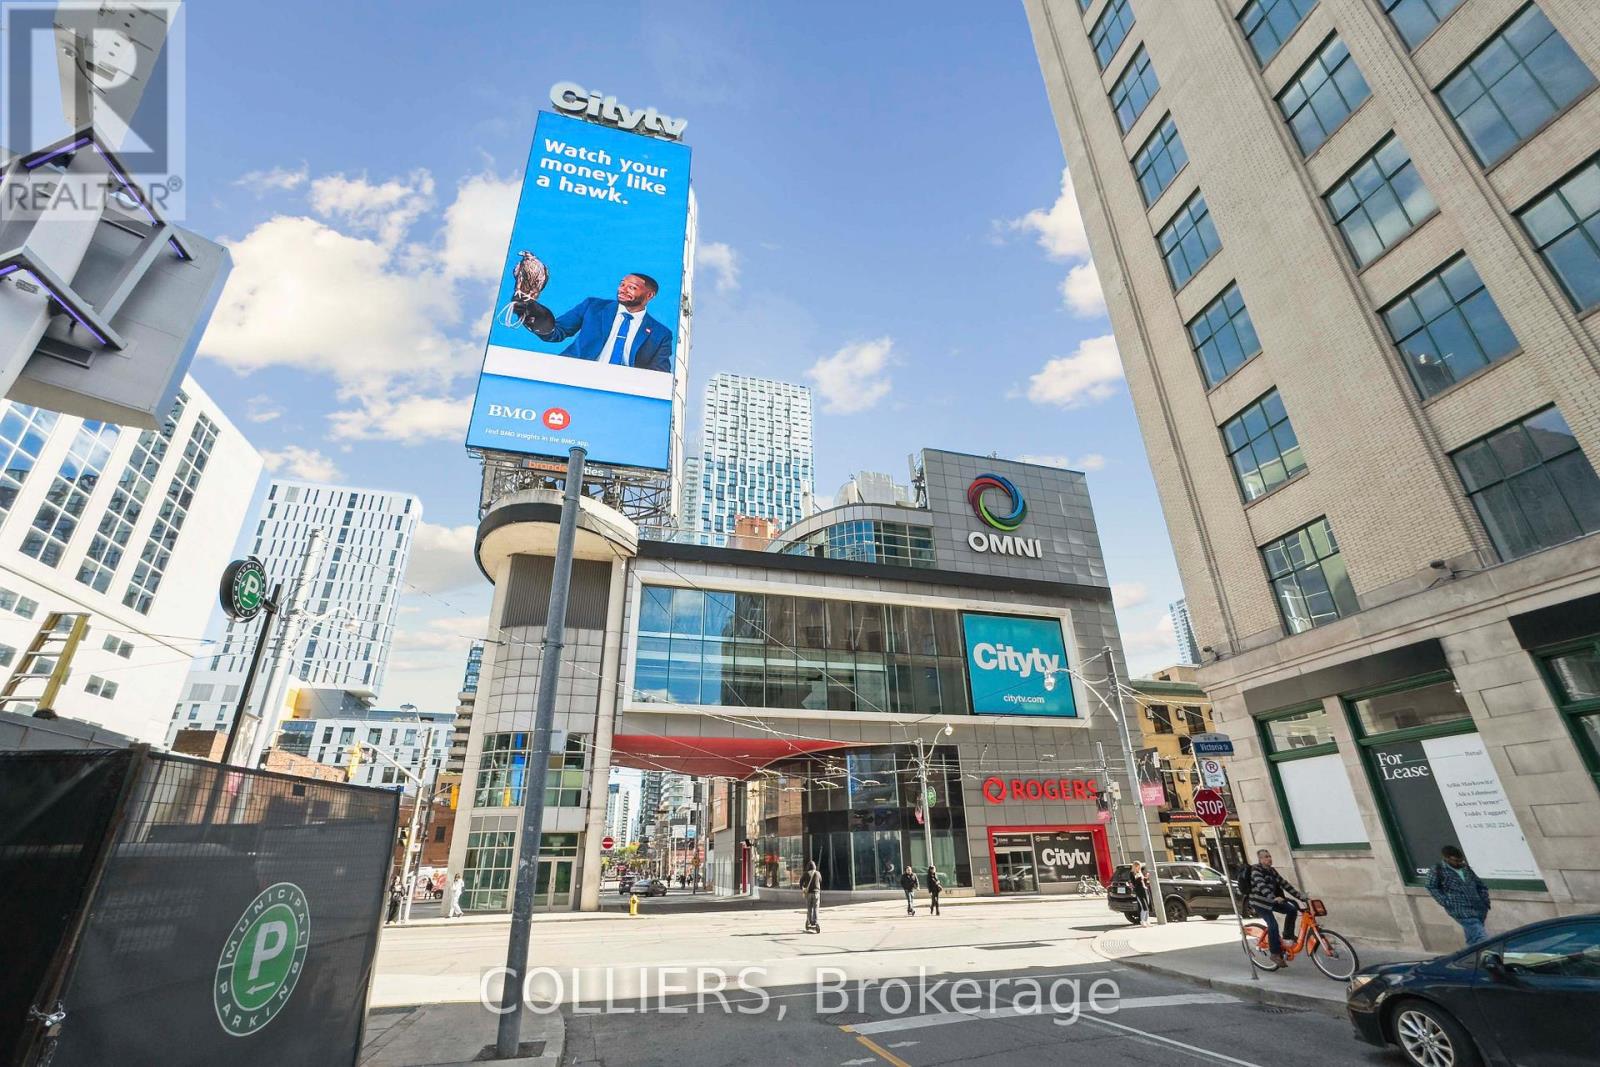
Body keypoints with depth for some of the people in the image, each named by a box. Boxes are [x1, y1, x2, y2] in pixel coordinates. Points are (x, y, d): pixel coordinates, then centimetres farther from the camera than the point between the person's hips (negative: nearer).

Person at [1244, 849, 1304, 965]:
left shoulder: (1272, 870, 10)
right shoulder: (1256, 870, -16)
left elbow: (1283, 883, 10)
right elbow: (1261, 886, -29)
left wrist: (1299, 894, 0)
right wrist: (1273, 898, -43)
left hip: (1271, 901, 8)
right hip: (1259, 902, -8)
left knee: (1292, 910, -8)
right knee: (1273, 924, -18)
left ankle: (1287, 936, 9)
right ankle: (1276, 954, -6)